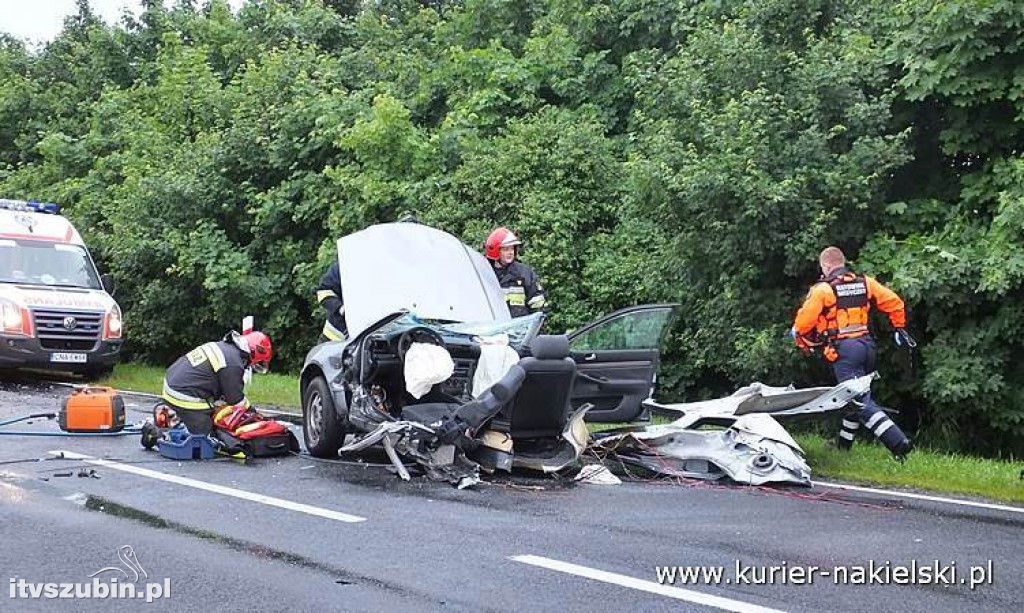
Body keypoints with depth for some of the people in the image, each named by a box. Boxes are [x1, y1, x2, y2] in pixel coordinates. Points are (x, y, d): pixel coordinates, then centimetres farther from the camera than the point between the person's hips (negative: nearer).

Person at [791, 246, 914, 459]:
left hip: (843, 348, -7)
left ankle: (898, 442, -18)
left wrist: (803, 342, 12)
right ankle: (844, 442, 32)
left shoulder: (823, 289, -7)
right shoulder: (865, 282, 9)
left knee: (862, 403, -8)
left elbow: (804, 321, -8)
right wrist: (900, 327, 22)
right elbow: (894, 302, 9)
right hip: (866, 344, 7)